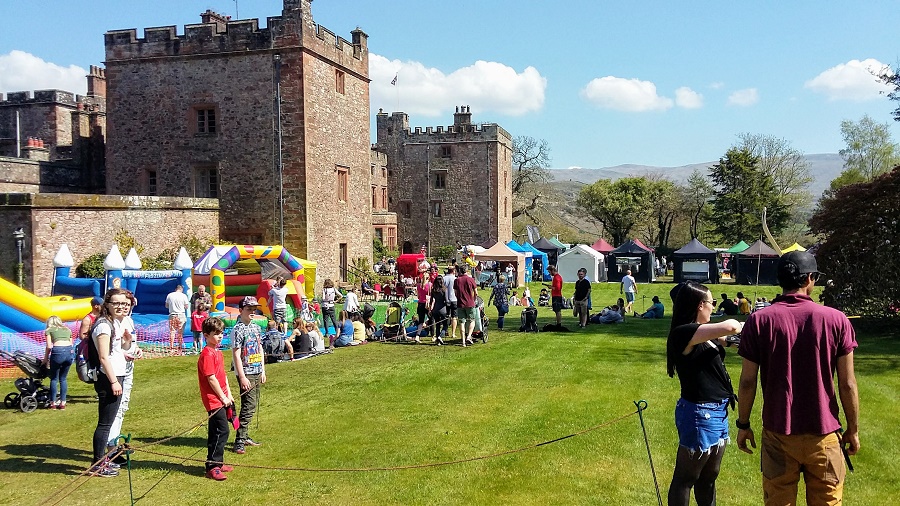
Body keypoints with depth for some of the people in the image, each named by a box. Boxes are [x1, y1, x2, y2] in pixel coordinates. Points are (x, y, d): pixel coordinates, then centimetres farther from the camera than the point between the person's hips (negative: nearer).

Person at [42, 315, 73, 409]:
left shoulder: (49, 330, 17)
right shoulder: (68, 330, 29)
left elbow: (49, 346, 7)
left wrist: (45, 359, 16)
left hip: (58, 351, -4)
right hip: (70, 351, 4)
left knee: (54, 379, 11)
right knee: (63, 378, 16)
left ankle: (53, 403, 12)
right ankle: (62, 403, 15)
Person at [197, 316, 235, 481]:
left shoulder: (217, 353, 15)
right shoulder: (207, 354, -16)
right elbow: (211, 379, -19)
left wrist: (229, 395, 12)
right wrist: (223, 397, -14)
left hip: (221, 398, 10)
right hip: (214, 399, -10)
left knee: (216, 432, 16)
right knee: (222, 431, -11)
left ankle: (218, 463, 25)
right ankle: (212, 467, -6)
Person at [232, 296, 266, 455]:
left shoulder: (255, 327, 12)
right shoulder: (238, 330, -13)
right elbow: (236, 354, -16)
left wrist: (263, 371, 15)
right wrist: (242, 377, -19)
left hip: (257, 372, 8)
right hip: (246, 373, -8)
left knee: (252, 405, 12)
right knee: (248, 406, -10)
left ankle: (245, 436, 23)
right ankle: (239, 441, -5)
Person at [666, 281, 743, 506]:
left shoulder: (703, 332, 9)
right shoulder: (683, 333, -21)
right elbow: (729, 326, -29)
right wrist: (745, 326, -8)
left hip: (717, 412, 10)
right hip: (699, 413, -10)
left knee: (708, 477, 21)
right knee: (685, 478, 3)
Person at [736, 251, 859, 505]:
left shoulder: (759, 320, -7)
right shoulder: (836, 320, -7)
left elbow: (747, 382, -5)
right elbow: (847, 384, -4)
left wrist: (743, 424, 7)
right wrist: (853, 429, 9)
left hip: (778, 434, 0)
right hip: (824, 435, 0)